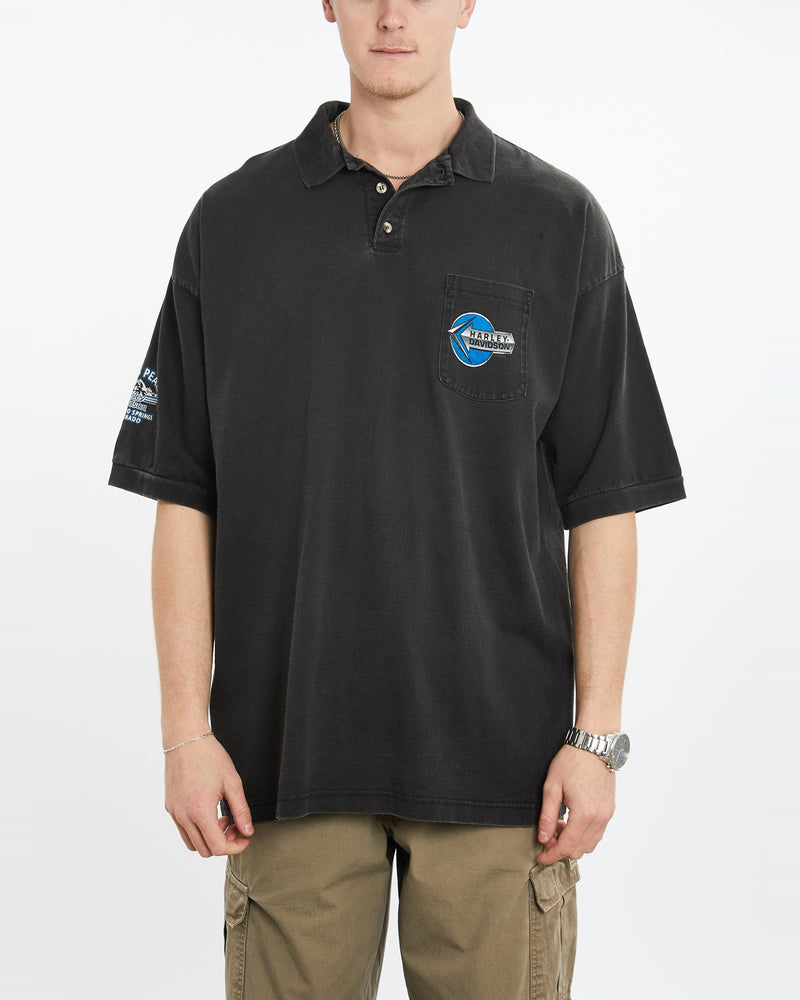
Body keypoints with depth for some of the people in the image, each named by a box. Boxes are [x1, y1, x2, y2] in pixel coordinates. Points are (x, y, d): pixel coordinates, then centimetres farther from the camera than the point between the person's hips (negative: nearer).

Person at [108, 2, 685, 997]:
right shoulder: (233, 223, 4)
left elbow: (605, 504, 1)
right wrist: (186, 729, -2)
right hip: (286, 754, 1)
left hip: (496, 758, 0)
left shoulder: (558, 223, 1)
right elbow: (185, 500, 3)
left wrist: (596, 736, -4)